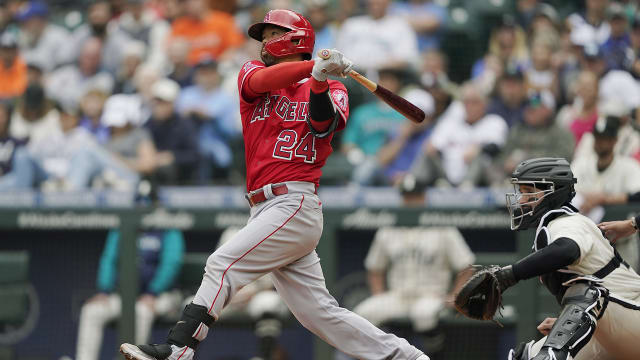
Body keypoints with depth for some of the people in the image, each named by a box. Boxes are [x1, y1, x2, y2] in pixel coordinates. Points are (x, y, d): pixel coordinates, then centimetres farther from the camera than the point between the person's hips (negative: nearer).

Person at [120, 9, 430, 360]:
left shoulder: (330, 90, 5)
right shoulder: (252, 72, 16)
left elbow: (324, 124, -16)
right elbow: (261, 81, -9)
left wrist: (320, 81, -32)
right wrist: (314, 66, -24)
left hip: (295, 205, -6)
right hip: (264, 209, 6)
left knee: (222, 264, -18)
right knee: (318, 312, 3)